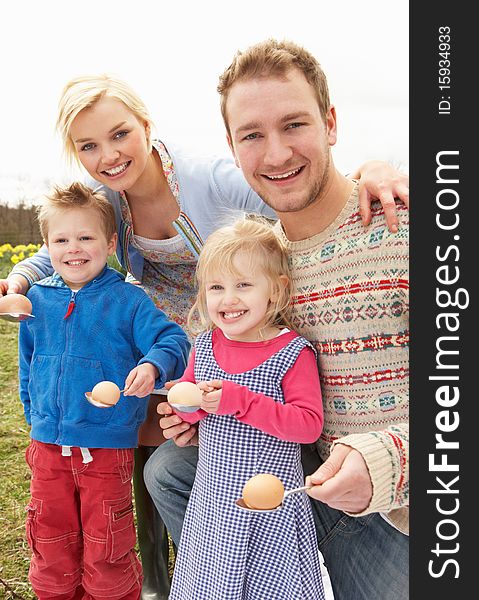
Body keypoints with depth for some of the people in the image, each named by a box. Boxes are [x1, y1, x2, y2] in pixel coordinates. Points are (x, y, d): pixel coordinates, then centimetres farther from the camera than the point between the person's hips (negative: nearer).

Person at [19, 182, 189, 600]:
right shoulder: (37, 299, 4)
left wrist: (151, 365, -36)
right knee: (50, 547, 19)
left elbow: (172, 339, -16)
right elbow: (28, 364, 16)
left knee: (107, 551, 10)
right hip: (47, 446, 4)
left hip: (108, 446, -4)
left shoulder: (127, 299, -8)